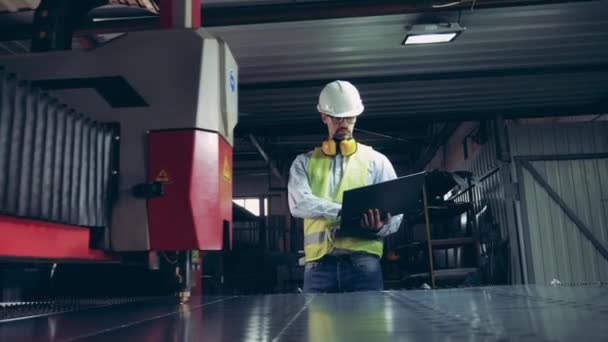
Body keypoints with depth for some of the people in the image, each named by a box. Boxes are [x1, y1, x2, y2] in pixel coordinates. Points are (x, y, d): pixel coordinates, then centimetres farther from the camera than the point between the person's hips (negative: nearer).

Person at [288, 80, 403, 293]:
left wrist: (380, 227, -18)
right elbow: (299, 204, -4)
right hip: (319, 263, 1)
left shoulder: (376, 160, 12)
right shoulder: (304, 162, 14)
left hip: (363, 260, 0)